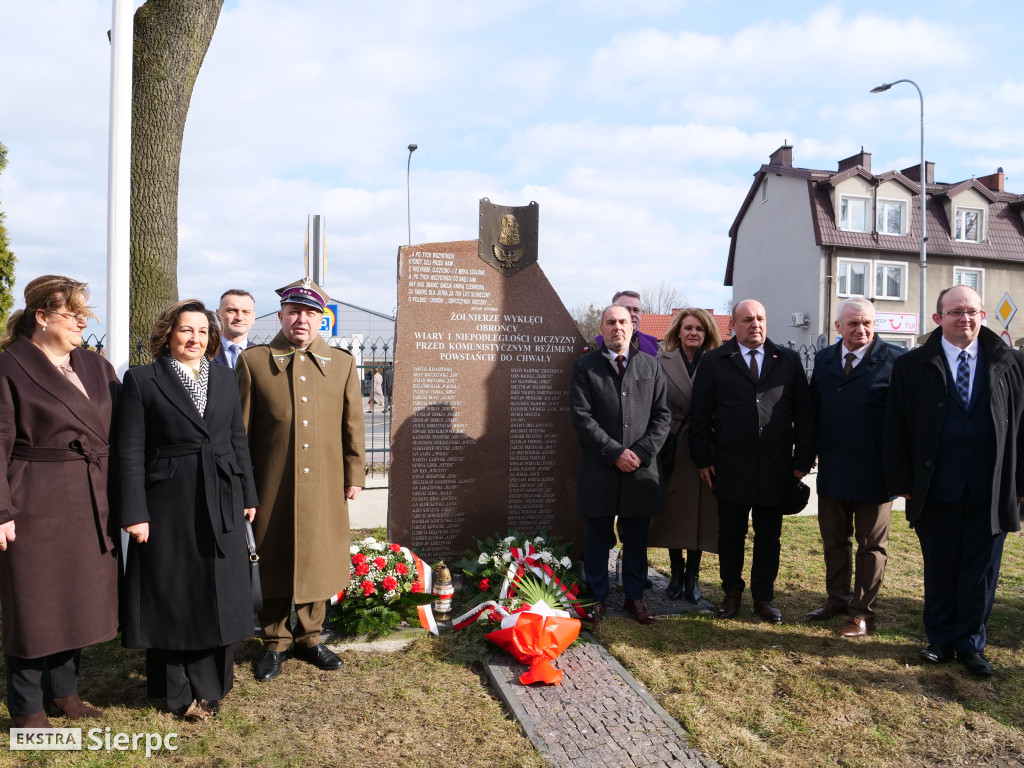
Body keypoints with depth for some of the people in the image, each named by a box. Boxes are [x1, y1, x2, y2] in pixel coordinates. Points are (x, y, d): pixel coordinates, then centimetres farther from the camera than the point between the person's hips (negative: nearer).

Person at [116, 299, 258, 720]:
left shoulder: (225, 379, 10)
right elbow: (130, 452, -6)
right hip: (168, 506, -3)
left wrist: (247, 495, 9)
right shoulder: (141, 380, -2)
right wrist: (134, 512, -11)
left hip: (220, 505, 4)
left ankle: (209, 683, 26)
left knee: (217, 595, 9)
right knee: (170, 597, 7)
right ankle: (178, 691, 23)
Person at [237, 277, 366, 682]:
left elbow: (352, 425, 9)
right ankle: (275, 642, 26)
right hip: (272, 486, -1)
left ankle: (308, 637, 29)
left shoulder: (342, 363, 8)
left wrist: (354, 475, 6)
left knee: (318, 562, 11)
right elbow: (241, 429, 2)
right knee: (273, 565, 9)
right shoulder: (253, 361, 2)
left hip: (324, 486, 2)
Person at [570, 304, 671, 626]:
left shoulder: (651, 366, 11)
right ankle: (597, 597, 20)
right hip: (599, 470, -2)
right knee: (598, 538, 7)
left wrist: (641, 452, -8)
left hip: (641, 468, 2)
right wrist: (615, 453, -12)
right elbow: (582, 417, -6)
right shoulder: (584, 366, 3)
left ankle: (635, 596, 25)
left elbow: (662, 415, 6)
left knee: (636, 539, 11)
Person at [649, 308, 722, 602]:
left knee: (700, 511, 6)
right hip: (673, 450, 0)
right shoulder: (662, 362, 2)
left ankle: (692, 575, 20)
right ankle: (676, 573, 23)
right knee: (673, 512, 8)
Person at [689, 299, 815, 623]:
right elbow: (700, 414, 2)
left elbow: (804, 413, 6)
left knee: (769, 535, 11)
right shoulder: (713, 361, 2)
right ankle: (732, 592, 26)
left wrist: (802, 460, 0)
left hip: (776, 469, 2)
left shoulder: (788, 360, 7)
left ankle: (763, 597, 24)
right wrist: (703, 459, -3)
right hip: (731, 468, -1)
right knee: (731, 534, 9)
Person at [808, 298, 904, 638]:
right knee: (833, 540, 16)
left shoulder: (894, 360, -8)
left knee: (871, 544, 9)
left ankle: (862, 613, 20)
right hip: (832, 469, 5)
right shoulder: (823, 360, 6)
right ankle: (838, 599, 33)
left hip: (874, 470, -4)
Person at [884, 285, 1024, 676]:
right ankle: (941, 639, 28)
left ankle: (970, 644, 26)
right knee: (939, 570, 11)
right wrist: (903, 483, -3)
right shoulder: (912, 366, 0)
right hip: (936, 491, 0)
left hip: (991, 492, 1)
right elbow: (896, 431, 0)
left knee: (980, 571, 9)